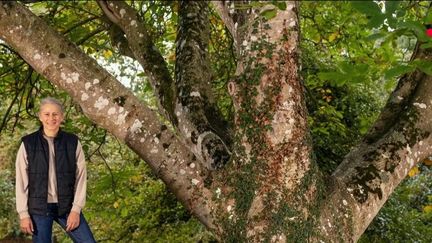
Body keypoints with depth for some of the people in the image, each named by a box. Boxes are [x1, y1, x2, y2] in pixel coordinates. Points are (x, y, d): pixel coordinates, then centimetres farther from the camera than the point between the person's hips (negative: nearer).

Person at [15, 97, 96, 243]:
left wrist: (76, 209, -7)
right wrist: (23, 213, -4)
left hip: (67, 206, 1)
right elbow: (21, 181, 0)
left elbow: (81, 177, -1)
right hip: (38, 208, -1)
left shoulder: (73, 142, 2)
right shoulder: (28, 144, 0)